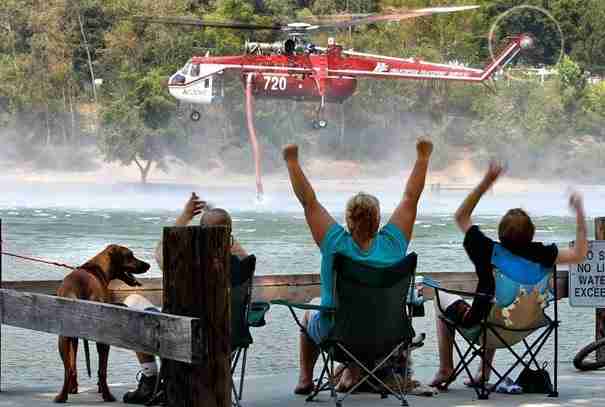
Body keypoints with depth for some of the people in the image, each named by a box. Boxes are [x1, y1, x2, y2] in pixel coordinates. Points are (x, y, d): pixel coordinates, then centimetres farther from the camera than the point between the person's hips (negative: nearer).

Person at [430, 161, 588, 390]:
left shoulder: (488, 251, -24)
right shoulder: (538, 255, -21)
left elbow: (461, 217, -10)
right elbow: (579, 254, -11)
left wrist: (485, 183, -12)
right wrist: (579, 214, -9)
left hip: (481, 324, -3)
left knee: (443, 297, 25)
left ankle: (445, 369, 25)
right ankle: (484, 372, 40)